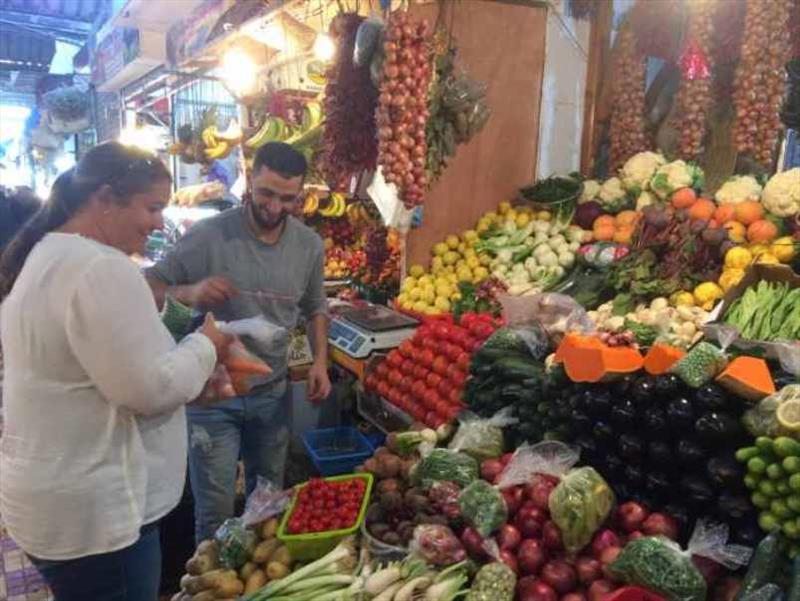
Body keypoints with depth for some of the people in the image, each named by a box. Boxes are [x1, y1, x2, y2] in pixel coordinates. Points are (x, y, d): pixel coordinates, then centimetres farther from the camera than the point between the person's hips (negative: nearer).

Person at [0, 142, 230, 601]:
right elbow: (151, 388, -24)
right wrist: (206, 346, -8)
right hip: (95, 513, -10)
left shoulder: (46, 256, 10)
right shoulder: (102, 268, -24)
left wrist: (194, 372, 12)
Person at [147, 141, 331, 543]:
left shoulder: (310, 245, -2)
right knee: (215, 512, 4)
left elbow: (315, 308, 12)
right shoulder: (208, 235, -16)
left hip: (272, 393, 4)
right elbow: (150, 290, -10)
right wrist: (190, 292, -31)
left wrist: (320, 360, -2)